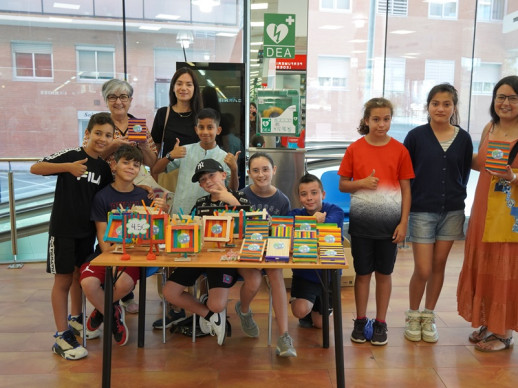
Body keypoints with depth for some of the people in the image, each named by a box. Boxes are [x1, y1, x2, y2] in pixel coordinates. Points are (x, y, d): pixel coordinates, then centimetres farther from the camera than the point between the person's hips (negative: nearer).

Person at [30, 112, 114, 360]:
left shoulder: (104, 167, 4)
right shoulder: (70, 155, -12)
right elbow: (35, 168, -20)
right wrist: (68, 167, -33)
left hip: (87, 230, 6)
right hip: (63, 229, -6)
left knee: (81, 274, 18)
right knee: (63, 279, 1)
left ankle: (75, 319, 38)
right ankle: (62, 336, 10)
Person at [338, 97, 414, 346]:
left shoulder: (400, 150, -1)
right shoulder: (355, 149, -1)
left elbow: (406, 189, 1)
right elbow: (342, 185, 3)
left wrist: (403, 223, -4)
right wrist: (362, 182, -16)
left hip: (389, 221, 0)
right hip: (361, 221, 0)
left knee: (384, 272, 11)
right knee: (363, 272, 9)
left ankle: (380, 323, 24)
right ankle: (360, 321, 24)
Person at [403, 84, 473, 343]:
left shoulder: (463, 138, 1)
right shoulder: (416, 136, -5)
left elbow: (465, 173, 10)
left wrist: (456, 197, 5)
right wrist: (410, 202, -4)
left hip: (452, 211, 3)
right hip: (422, 211, -3)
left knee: (439, 266, 11)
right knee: (423, 270, -3)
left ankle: (429, 317, 28)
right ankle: (413, 316, 21)